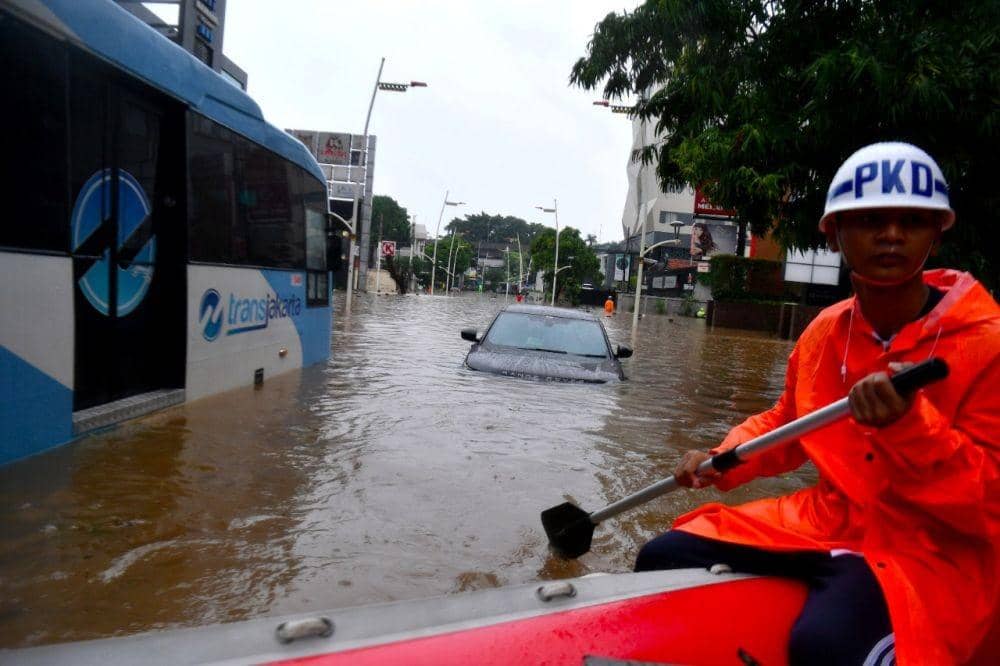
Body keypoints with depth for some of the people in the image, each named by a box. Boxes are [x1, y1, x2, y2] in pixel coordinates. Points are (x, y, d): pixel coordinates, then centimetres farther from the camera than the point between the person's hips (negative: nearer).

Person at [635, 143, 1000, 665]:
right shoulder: (823, 333, 3)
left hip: (934, 549, -5)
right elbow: (786, 424, 17)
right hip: (827, 518, 5)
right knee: (663, 558, -2)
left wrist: (909, 425, -32)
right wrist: (724, 460, -1)